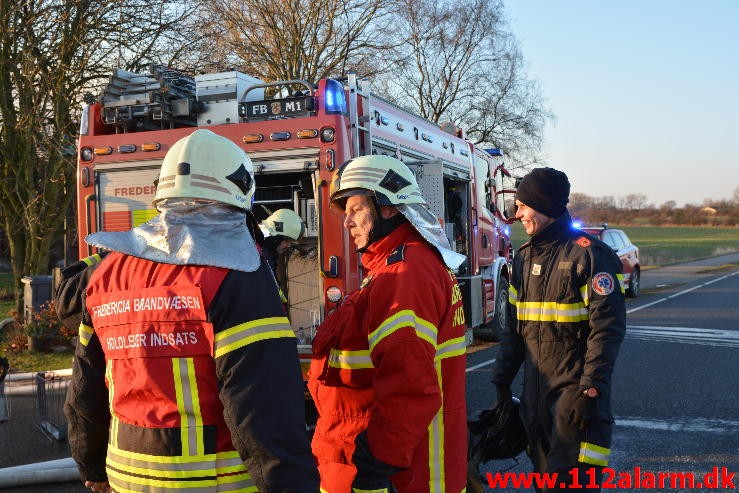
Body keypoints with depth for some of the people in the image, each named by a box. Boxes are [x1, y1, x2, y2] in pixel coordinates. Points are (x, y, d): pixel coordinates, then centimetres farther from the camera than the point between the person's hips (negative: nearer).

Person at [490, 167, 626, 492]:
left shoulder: (589, 254, -11)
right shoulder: (524, 257, 11)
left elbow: (607, 327, -16)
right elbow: (514, 325, 15)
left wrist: (591, 389, -21)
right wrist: (503, 380, 12)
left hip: (575, 388, -7)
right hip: (536, 390, 7)